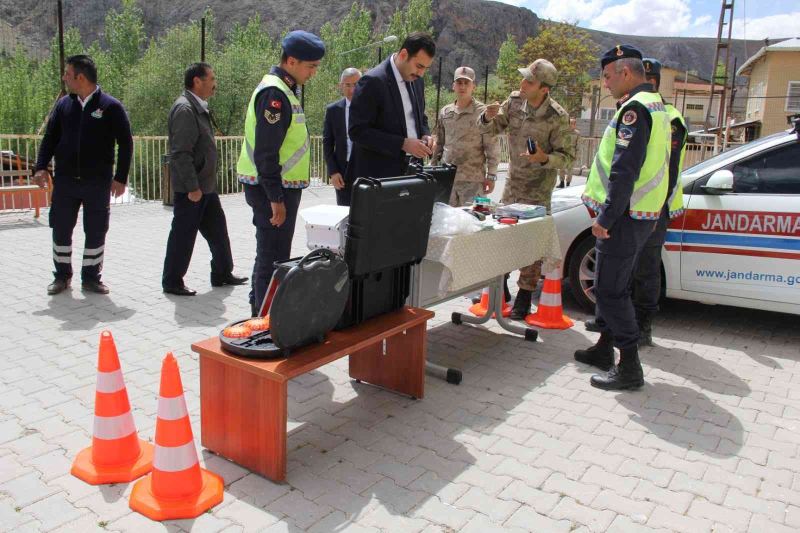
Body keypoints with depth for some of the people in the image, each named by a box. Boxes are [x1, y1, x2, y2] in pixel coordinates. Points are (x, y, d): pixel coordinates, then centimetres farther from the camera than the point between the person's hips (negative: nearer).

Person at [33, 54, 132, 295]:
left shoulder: (111, 106, -5)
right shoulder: (63, 104, 7)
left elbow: (125, 143, -3)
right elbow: (50, 138, 11)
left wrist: (120, 177, -7)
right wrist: (41, 167, -2)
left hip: (98, 183, -3)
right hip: (65, 182, 3)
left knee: (96, 232, 3)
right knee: (61, 229, 7)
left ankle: (91, 277, 17)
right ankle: (62, 275, 22)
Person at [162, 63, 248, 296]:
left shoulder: (199, 107, 14)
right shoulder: (184, 109, -17)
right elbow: (181, 153, -22)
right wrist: (192, 187, -23)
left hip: (205, 186, 9)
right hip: (190, 189, -9)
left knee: (217, 229, 15)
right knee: (183, 235, 1)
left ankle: (222, 274, 27)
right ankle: (172, 282, 13)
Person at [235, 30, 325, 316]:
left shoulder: (282, 89, 15)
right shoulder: (274, 93, -17)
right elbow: (265, 152, -22)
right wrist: (276, 199, -22)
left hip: (277, 188, 11)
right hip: (272, 189, -11)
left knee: (270, 254, 19)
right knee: (273, 258, -4)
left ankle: (260, 308, 32)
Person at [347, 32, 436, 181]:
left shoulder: (417, 81, 10)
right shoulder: (372, 81, -14)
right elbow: (357, 131, -17)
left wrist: (425, 135, 0)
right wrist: (402, 143, -21)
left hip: (411, 171, 7)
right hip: (378, 174, -7)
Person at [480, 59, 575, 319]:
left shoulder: (557, 117, -17)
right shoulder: (514, 101, -3)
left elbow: (567, 157, -12)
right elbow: (491, 128, 6)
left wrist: (544, 158, -32)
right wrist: (489, 117, -18)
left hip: (538, 190, -5)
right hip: (512, 183, 6)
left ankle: (524, 296, 12)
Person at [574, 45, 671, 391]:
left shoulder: (634, 109, -16)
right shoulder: (656, 105, 18)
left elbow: (624, 170, -23)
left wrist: (606, 217, -20)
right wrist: (656, 211, 24)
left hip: (623, 217, -10)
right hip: (643, 213, 10)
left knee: (611, 290, -5)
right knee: (610, 286, 19)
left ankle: (630, 367, 0)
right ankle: (604, 348, 30)